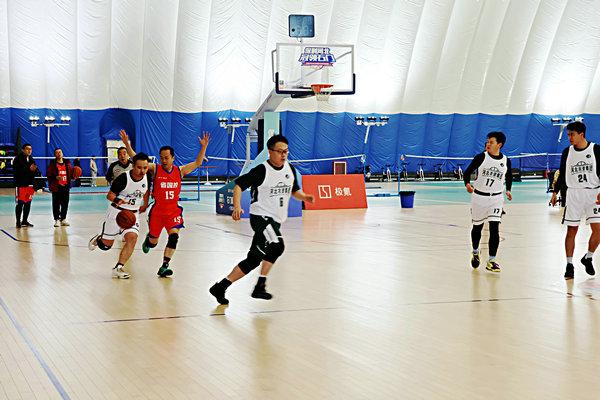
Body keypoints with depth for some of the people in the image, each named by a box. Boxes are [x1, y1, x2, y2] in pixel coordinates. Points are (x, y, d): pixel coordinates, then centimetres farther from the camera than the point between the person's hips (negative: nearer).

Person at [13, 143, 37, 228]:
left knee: (28, 203, 10)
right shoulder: (18, 159, -7)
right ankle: (18, 222, 4)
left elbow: (36, 172, 13)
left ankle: (25, 221, 20)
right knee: (20, 203, -4)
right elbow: (17, 170, -20)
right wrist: (29, 169, -26)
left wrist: (35, 170, -11)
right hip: (20, 184, -6)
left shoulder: (31, 159, 13)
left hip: (30, 184, 6)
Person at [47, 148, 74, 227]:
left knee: (65, 204, 8)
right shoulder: (52, 164, -1)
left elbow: (71, 173, 17)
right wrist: (55, 177, -21)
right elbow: (48, 174, -6)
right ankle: (57, 220, 4)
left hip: (66, 186, 4)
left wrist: (73, 176, -3)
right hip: (56, 187, -4)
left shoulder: (67, 163, 11)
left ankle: (63, 219, 19)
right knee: (56, 204, -2)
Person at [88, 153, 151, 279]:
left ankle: (118, 268, -13)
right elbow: (110, 195, -13)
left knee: (132, 238, -21)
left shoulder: (147, 178, -8)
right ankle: (97, 239, 44)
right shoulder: (123, 178, -22)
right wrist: (116, 200, -34)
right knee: (106, 244, 7)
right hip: (117, 211, -3)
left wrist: (144, 205, 18)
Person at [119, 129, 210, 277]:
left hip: (174, 211, 1)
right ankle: (148, 238, 50)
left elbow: (197, 163, 4)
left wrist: (203, 147, -7)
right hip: (157, 211, -1)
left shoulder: (180, 170, 1)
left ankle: (164, 267, -17)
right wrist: (127, 144, -23)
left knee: (174, 236, -21)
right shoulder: (155, 169, -6)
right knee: (153, 243, 10)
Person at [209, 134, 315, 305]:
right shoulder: (262, 170, -14)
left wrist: (304, 197, -2)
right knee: (276, 246, -25)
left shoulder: (290, 169, 7)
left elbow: (294, 190, 19)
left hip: (275, 220, 8)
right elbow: (239, 184, -12)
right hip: (261, 216, -8)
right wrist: (237, 206, -26)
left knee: (252, 260, 11)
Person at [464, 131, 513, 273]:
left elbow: (509, 177, 19)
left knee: (494, 228, -11)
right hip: (479, 196, 0)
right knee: (477, 227, 14)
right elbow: (467, 172, -4)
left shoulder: (506, 161, 0)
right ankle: (475, 252, 40)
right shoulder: (481, 157, -7)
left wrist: (508, 190, 5)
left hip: (496, 198, 0)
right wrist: (467, 184, -23)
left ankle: (491, 261, -7)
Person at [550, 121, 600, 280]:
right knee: (571, 231, 0)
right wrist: (555, 192, 6)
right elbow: (562, 175, 13)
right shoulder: (567, 152, 5)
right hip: (573, 194, 2)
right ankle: (569, 265, 7)